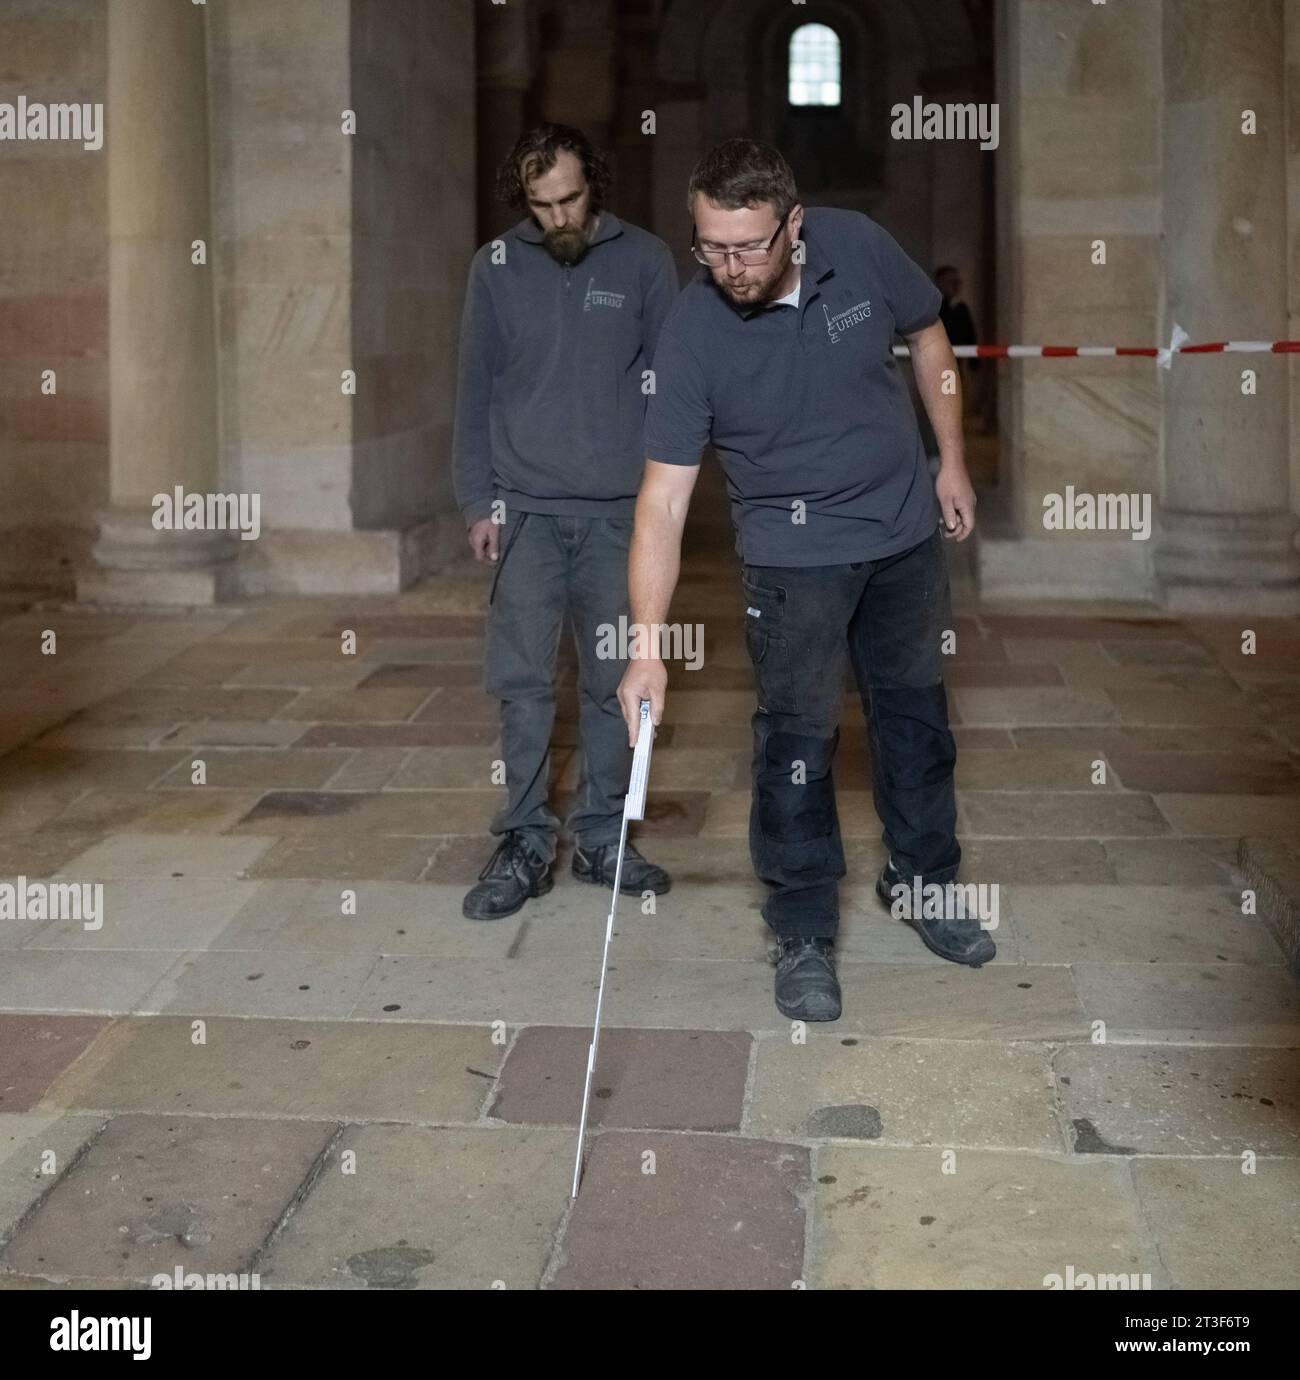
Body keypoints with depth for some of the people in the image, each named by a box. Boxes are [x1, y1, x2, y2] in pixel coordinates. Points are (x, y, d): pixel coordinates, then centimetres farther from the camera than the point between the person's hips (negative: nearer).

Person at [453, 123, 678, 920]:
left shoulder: (645, 261, 1)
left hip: (619, 510, 0)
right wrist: (478, 501, 1)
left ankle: (603, 837, 18)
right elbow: (477, 391, 6)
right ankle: (526, 844, 10)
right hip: (525, 510, 0)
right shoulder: (497, 267, 3)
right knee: (522, 681, 0)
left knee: (615, 680, 6)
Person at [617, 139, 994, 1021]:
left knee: (916, 713, 16)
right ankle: (805, 932, 14)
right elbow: (664, 499, -24)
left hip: (906, 528, 3)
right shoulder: (693, 336, -23)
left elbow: (928, 337, 6)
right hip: (794, 555, -3)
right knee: (798, 739, -2)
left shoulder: (860, 249, -15)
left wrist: (952, 462, 5)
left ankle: (924, 881, 36)